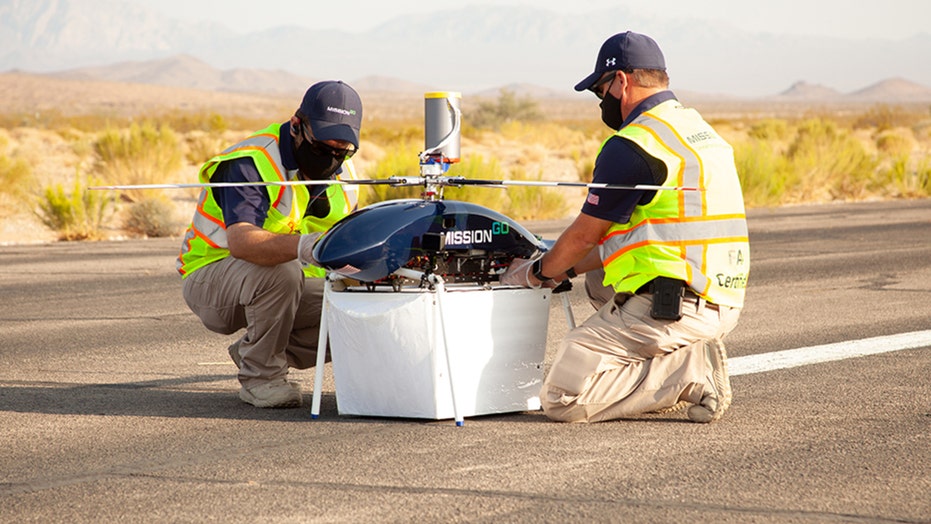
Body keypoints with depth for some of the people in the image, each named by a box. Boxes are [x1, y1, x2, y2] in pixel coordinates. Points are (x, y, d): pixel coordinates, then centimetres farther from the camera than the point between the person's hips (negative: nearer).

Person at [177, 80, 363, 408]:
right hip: (211, 278, -7)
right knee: (279, 270, -38)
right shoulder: (250, 164, -25)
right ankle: (259, 376, -18)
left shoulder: (341, 173, 2)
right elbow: (240, 240, -43)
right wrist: (302, 246, -61)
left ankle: (252, 353, 5)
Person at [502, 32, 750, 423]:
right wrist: (563, 271, 28)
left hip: (673, 308, -9)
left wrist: (536, 272, 20)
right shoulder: (701, 130, 18)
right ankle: (694, 352, 13)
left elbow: (585, 235, 0)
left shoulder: (631, 147, -11)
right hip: (723, 304, 9)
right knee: (598, 279, 32)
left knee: (561, 398, -8)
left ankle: (688, 374, -14)